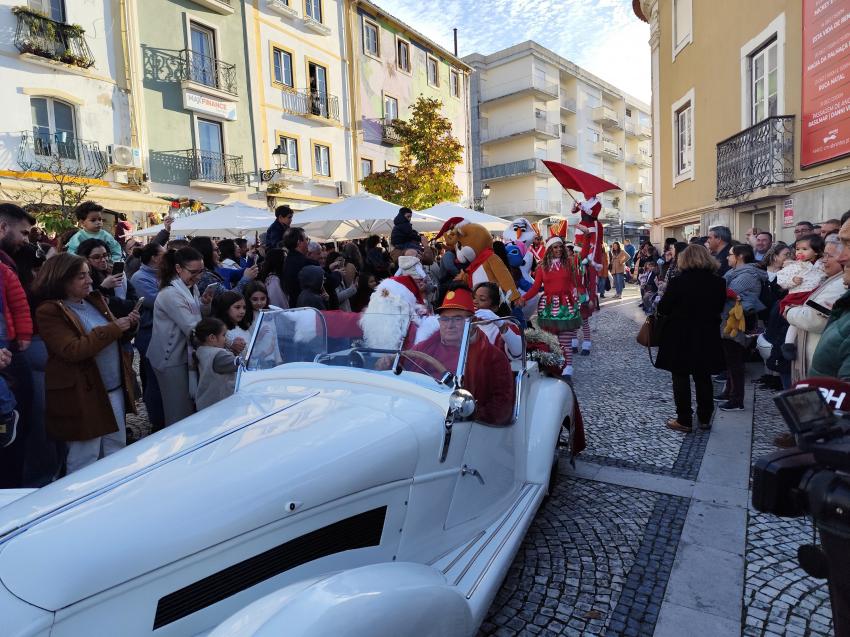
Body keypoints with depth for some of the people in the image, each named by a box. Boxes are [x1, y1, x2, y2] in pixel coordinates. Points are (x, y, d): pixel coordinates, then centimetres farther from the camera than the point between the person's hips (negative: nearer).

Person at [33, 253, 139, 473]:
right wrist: (113, 328, -22)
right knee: (85, 458, 7)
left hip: (115, 389, 7)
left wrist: (127, 325, -3)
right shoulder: (49, 312, -12)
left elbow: (114, 338, 18)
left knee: (117, 448, 19)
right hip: (82, 396, -7)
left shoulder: (95, 300, 9)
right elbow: (73, 350, -24)